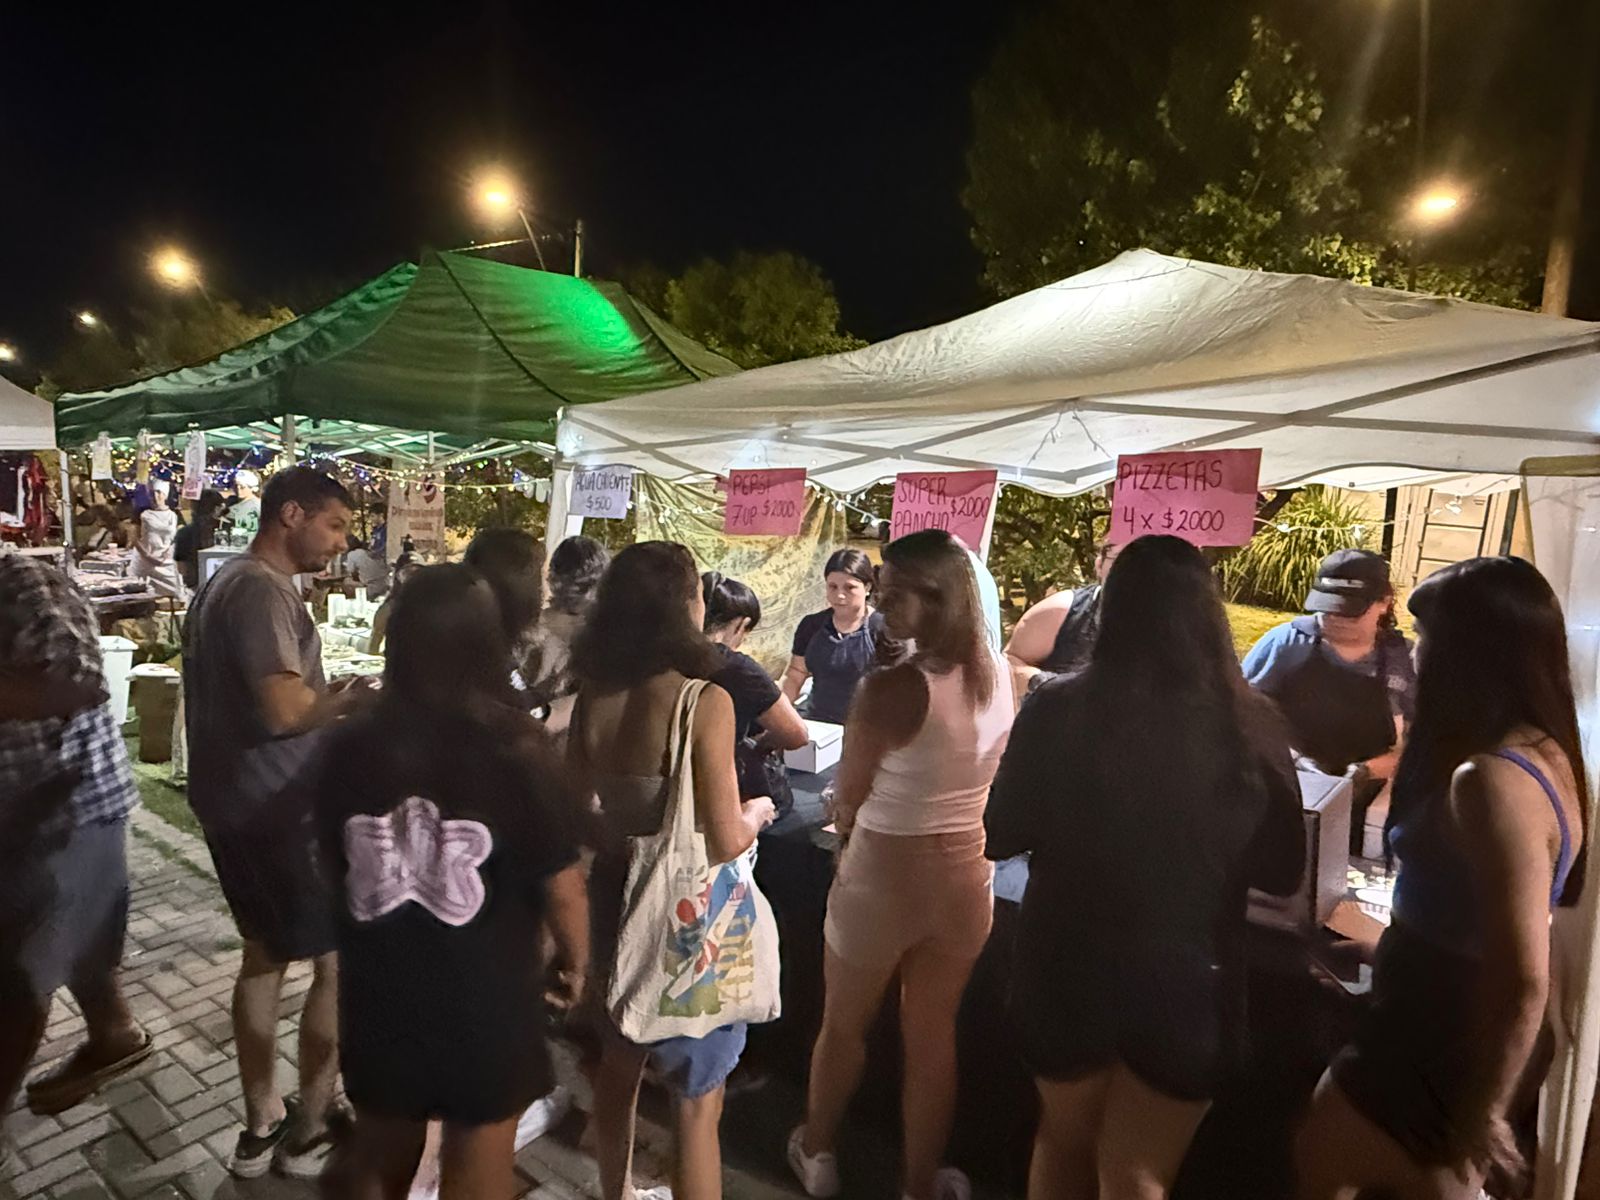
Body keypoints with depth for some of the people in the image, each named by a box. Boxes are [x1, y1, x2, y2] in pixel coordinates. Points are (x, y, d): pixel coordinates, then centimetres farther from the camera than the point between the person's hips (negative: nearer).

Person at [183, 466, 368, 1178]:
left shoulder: (227, 582, 14)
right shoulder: (262, 590, -20)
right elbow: (283, 710, -27)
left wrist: (332, 705, 10)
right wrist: (354, 700, -12)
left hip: (233, 802, 10)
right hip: (275, 809, -10)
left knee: (265, 955, 19)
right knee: (341, 962, 3)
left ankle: (260, 1126, 31)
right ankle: (310, 1132, 18)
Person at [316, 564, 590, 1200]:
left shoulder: (349, 747, -11)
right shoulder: (519, 753, -23)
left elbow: (334, 867, 4)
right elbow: (561, 888, -17)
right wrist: (576, 961, 3)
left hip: (377, 996, 3)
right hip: (484, 1003, -3)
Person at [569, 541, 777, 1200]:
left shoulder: (595, 697, -7)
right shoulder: (705, 701, -23)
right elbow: (725, 843, -22)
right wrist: (755, 814, -1)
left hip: (614, 894, 7)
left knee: (617, 1064, 28)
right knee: (696, 1099, 12)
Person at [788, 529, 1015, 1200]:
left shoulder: (890, 689, -25)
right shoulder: (1000, 676, -6)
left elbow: (846, 803, -13)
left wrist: (847, 824, 8)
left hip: (882, 879, -4)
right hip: (966, 881, 5)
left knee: (843, 1026, 22)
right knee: (934, 1039, 22)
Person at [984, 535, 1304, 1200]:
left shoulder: (1056, 709, -15)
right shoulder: (1251, 724, -12)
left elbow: (1000, 837, -3)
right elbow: (1283, 872, 1)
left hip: (1065, 971, 0)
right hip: (1189, 983, 1)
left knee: (1063, 1140, 27)